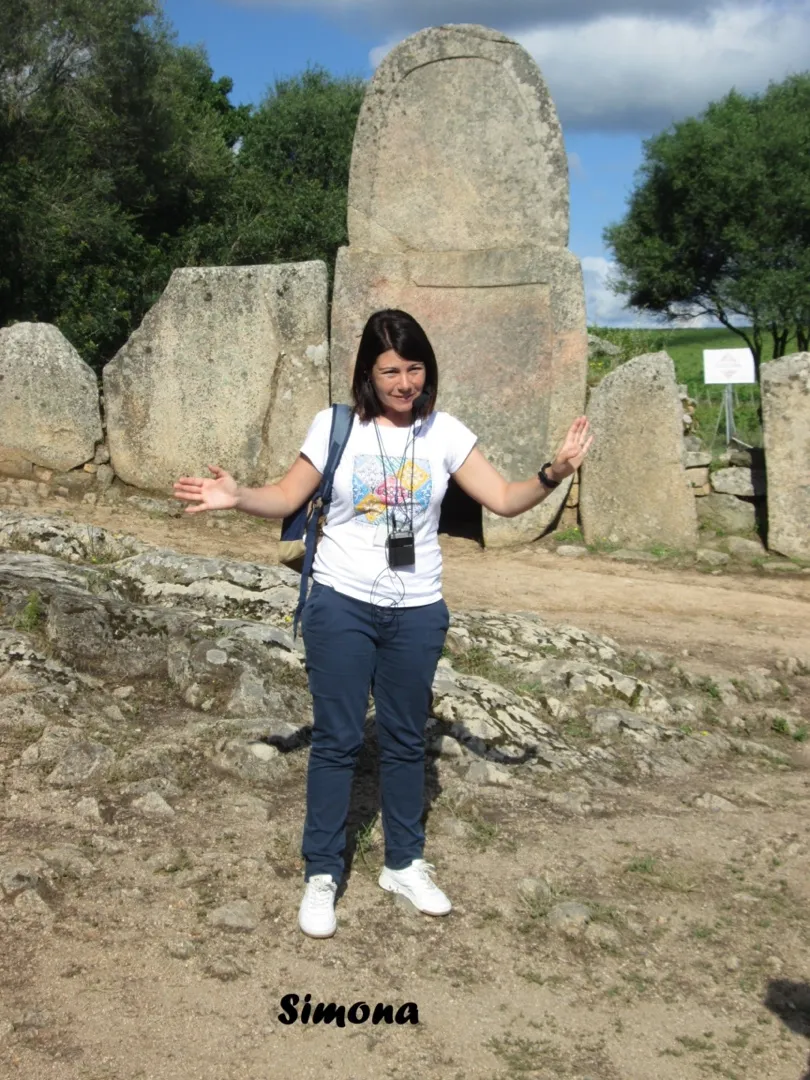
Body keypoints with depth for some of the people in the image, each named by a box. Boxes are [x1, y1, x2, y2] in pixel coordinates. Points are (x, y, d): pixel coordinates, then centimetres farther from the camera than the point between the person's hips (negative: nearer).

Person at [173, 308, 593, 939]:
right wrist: (236, 498, -16)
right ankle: (322, 875, 19)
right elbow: (288, 498, 1)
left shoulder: (444, 434, -2)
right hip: (341, 606, -2)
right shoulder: (335, 426, -6)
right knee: (337, 741, 5)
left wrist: (554, 474, -22)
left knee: (406, 740, 15)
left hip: (417, 613, 2)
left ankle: (405, 864, 32)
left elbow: (505, 500, -5)